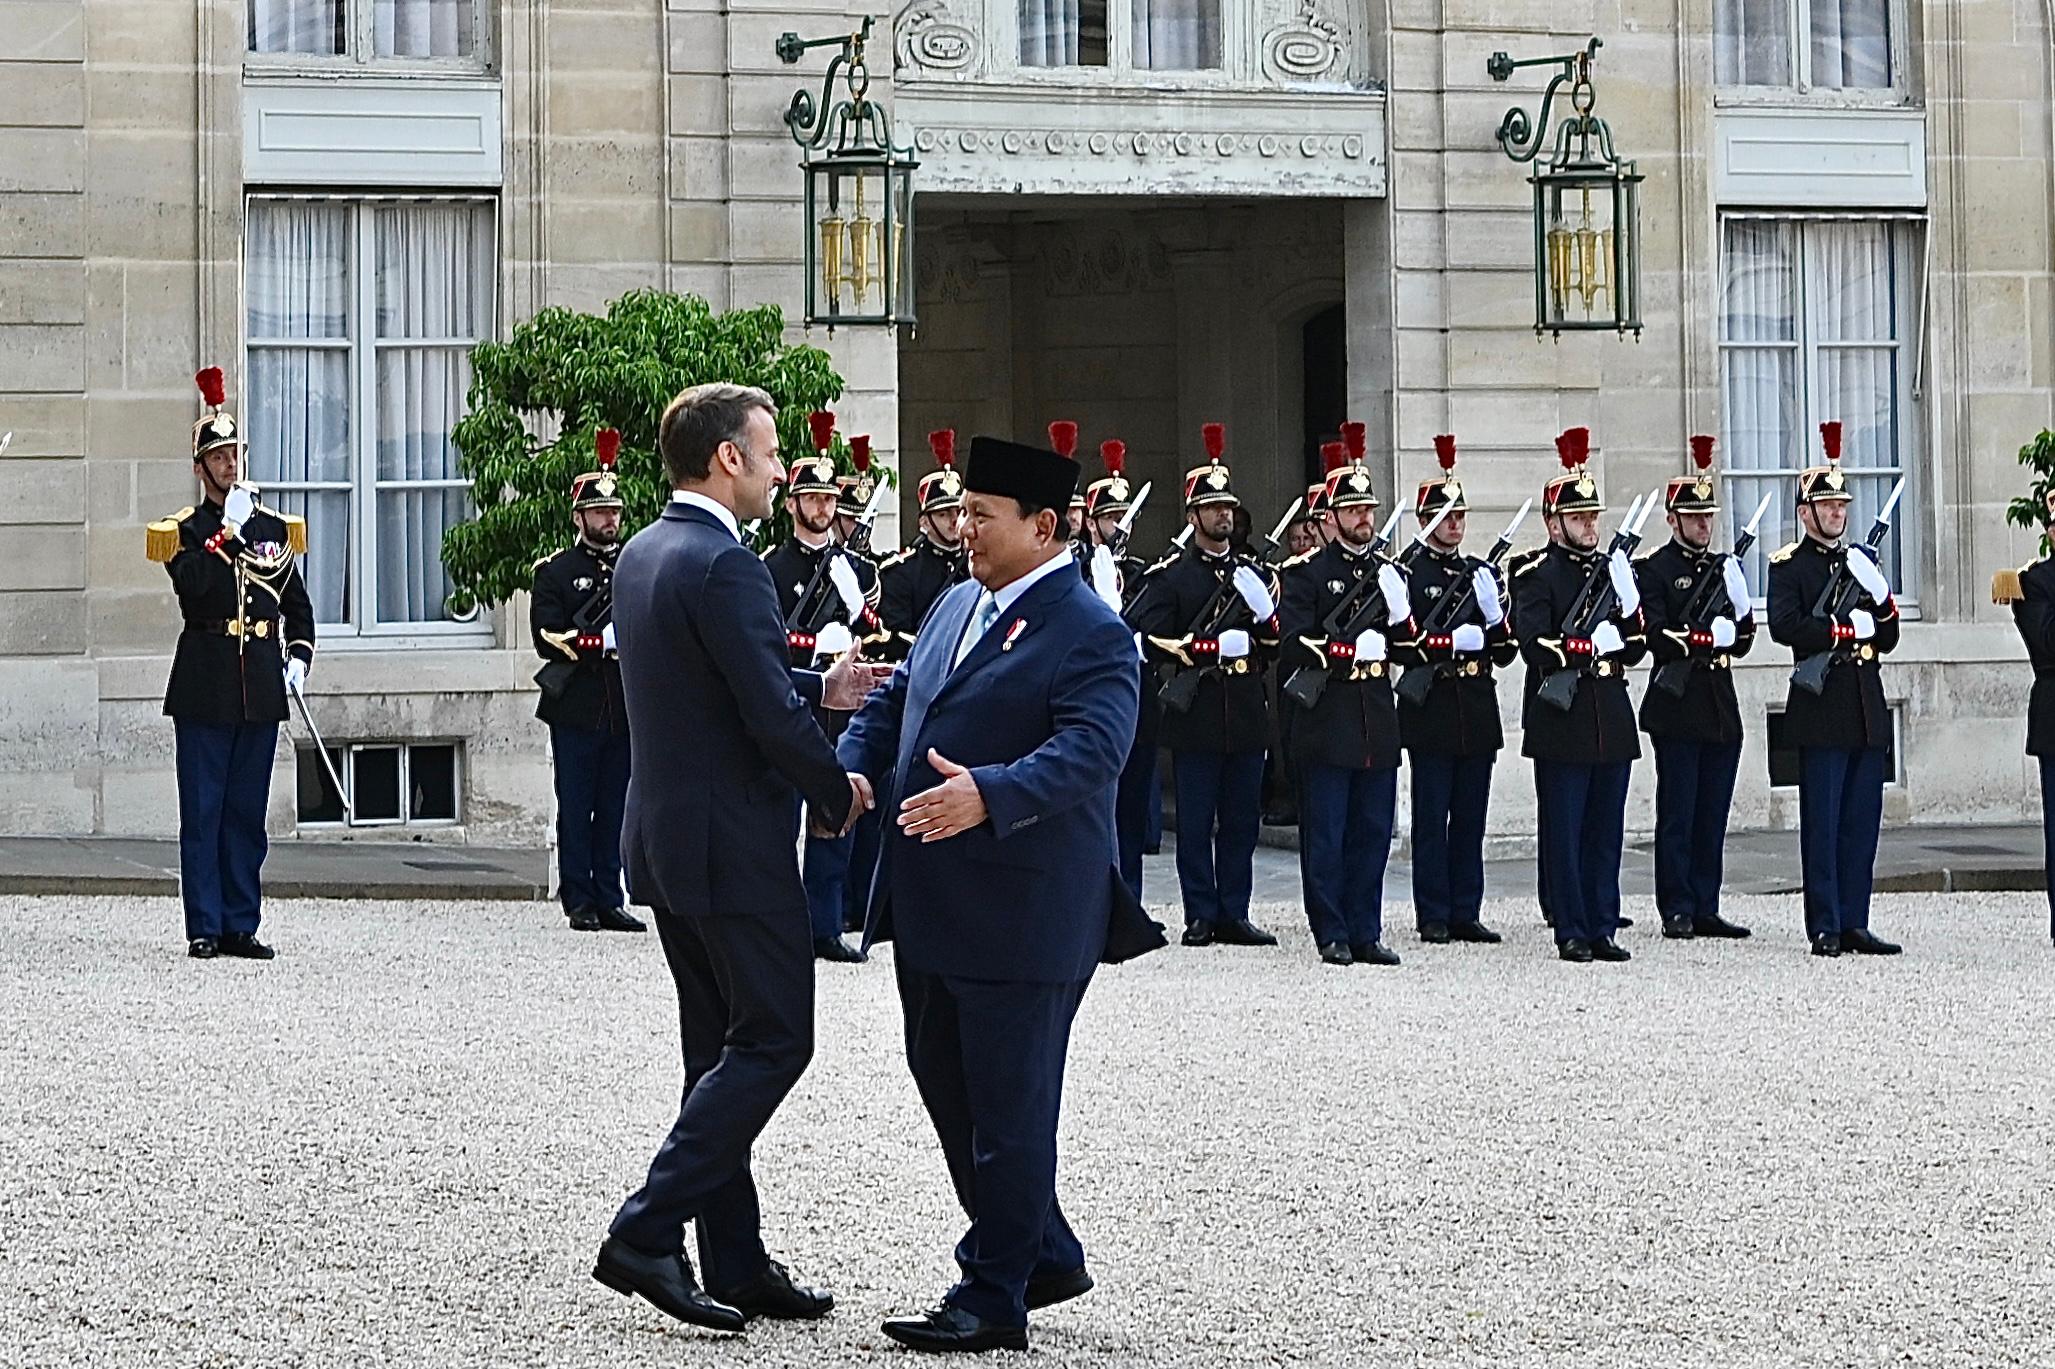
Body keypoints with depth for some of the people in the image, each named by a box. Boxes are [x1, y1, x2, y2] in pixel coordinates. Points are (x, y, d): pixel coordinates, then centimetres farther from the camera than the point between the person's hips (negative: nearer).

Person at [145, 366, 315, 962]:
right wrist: (227, 531, -17)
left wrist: (299, 657, 5)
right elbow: (191, 586, -18)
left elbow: (299, 605, 19)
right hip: (205, 684, -4)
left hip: (262, 684, 4)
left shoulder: (274, 527, 13)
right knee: (203, 812, -1)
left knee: (248, 814, 7)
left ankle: (241, 926, 11)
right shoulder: (184, 530, 1)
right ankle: (204, 928, 3)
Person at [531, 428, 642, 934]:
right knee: (576, 809, 0)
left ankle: (609, 900, 11)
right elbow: (549, 638, -8)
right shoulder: (556, 571, 3)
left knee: (614, 810, 7)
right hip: (576, 708, -4)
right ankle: (579, 902, 5)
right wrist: (604, 641, -19)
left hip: (626, 708, 4)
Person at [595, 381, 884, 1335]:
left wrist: (818, 688, 14)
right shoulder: (725, 566, -19)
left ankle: (736, 1264, 16)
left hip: (664, 837, 10)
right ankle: (646, 1234, -8)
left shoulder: (642, 554, 11)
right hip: (732, 845, -10)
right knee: (773, 1042, -2)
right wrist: (840, 791, -5)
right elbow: (771, 718, -21)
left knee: (722, 1049, 13)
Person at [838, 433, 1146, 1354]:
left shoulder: (1091, 636, -13)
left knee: (1007, 1105, 0)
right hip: (932, 908, 9)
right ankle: (1043, 1254, 31)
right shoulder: (956, 607, 14)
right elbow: (893, 700, 19)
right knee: (944, 1080, 17)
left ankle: (994, 1297, 10)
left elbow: (1088, 752, -25)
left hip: (1021, 915, -9)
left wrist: (988, 794, -40)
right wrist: (856, 770, -1)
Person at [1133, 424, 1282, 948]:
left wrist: (1268, 622, -6)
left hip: (1246, 712, 4)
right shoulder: (1168, 575, 1)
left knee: (1241, 820, 6)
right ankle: (1201, 916, 4)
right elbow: (1152, 641, -8)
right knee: (1196, 821, -1)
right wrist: (1210, 647, -17)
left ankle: (1234, 914, 11)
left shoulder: (1254, 574, 16)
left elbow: (1274, 645, 16)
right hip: (1195, 712, -4)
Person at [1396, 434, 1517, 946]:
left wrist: (1496, 618, -8)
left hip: (1478, 709, 5)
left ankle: (1465, 914, 12)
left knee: (1470, 817, 7)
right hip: (1430, 710, -5)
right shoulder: (1406, 572, -2)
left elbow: (1506, 651, 12)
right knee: (1432, 817, -1)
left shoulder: (1482, 572, 15)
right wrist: (1453, 642, -20)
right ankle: (1433, 917, 3)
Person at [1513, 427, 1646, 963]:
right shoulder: (1536, 577, -4)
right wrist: (1592, 645, -15)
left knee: (1606, 831, 8)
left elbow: (1636, 645, 13)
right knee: (1565, 832, -1)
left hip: (1612, 717, 6)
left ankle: (1603, 929, 13)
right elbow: (1536, 647, -15)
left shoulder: (1613, 570, 15)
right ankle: (1572, 933, 3)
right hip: (1561, 721, -6)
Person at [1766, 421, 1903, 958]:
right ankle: (1825, 929, 0)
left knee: (1862, 822, 6)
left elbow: (1888, 638, 17)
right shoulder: (1788, 564, -1)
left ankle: (1854, 924, 10)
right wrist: (1845, 629, -17)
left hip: (1868, 711, 6)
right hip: (1822, 711, -6)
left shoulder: (1862, 560, 18)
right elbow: (1784, 626, -17)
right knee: (1822, 824, -3)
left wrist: (1883, 602, -3)